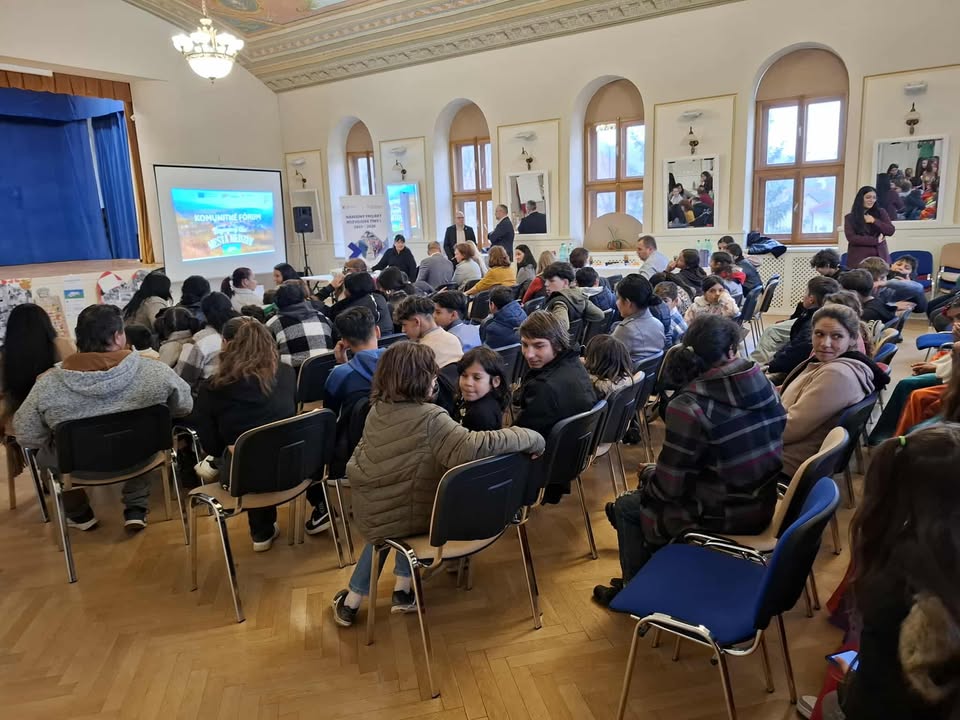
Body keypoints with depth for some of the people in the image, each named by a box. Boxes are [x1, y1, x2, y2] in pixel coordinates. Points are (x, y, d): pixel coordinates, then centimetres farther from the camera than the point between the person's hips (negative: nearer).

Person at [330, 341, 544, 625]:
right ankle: (403, 589, 27)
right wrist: (531, 438, -22)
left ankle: (353, 599, 37)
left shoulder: (377, 410, -3)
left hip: (369, 513, 5)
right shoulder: (430, 418, -23)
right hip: (399, 518, -5)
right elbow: (474, 447, -32)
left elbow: (357, 462, 9)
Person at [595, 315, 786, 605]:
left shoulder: (689, 406, -26)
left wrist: (648, 473, 4)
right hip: (760, 507, 7)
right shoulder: (764, 385, -7)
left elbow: (670, 486, -20)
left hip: (721, 518, -7)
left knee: (625, 507, 15)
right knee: (652, 483, 26)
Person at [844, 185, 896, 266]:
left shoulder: (881, 212, 12)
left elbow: (891, 231, 3)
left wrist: (874, 221, -7)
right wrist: (876, 240, -7)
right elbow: (851, 238, -6)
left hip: (879, 256, 2)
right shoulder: (850, 217, 5)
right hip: (858, 258, -1)